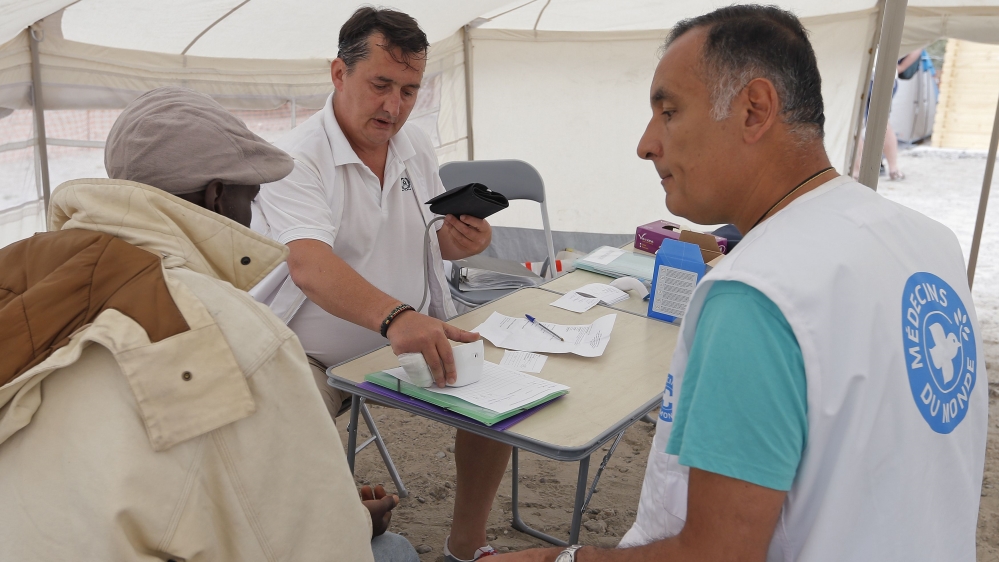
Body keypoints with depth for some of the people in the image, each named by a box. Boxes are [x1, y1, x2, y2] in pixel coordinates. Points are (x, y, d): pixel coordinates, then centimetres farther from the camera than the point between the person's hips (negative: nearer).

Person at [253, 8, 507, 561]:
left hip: (415, 338, 6)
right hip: (316, 360, -5)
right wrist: (394, 316, -53)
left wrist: (459, 241, -10)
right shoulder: (298, 158, -18)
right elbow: (309, 266, -35)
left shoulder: (416, 146, 4)